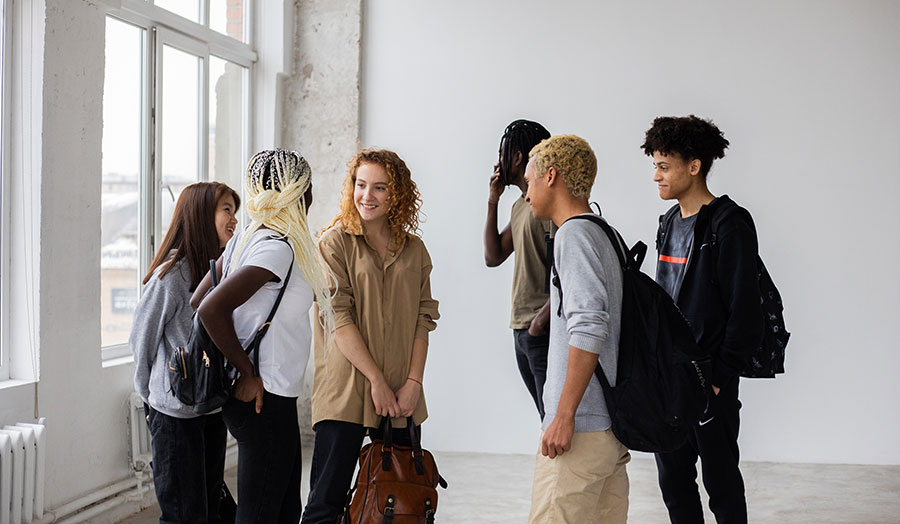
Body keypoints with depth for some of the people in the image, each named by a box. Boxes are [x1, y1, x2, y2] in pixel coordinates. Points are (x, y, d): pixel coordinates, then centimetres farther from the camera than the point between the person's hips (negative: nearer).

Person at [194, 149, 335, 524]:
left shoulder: (246, 238, 9)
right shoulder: (278, 247, -17)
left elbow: (198, 300, 11)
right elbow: (211, 309, -27)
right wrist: (248, 374, -17)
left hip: (261, 396, 9)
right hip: (264, 400, -9)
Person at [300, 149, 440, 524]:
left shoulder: (414, 249, 11)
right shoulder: (335, 242, -1)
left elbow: (423, 319, 8)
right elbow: (338, 317, -9)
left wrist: (413, 382, -4)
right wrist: (376, 380, -13)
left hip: (402, 396, 4)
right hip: (346, 391, -4)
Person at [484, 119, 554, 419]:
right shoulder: (520, 205, 19)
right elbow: (493, 257, 18)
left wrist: (541, 319, -21)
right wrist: (493, 201, 13)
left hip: (545, 330, -9)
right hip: (522, 330, 9)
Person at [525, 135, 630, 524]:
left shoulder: (574, 234, -11)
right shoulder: (606, 234, 17)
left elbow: (589, 326, -21)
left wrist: (564, 415, -20)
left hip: (580, 429, -9)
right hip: (614, 425, 9)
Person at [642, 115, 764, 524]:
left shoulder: (728, 225, -12)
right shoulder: (671, 222, 12)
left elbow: (744, 310, -15)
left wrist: (720, 376, -16)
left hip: (709, 381, -7)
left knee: (720, 481, 5)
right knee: (673, 479, 13)